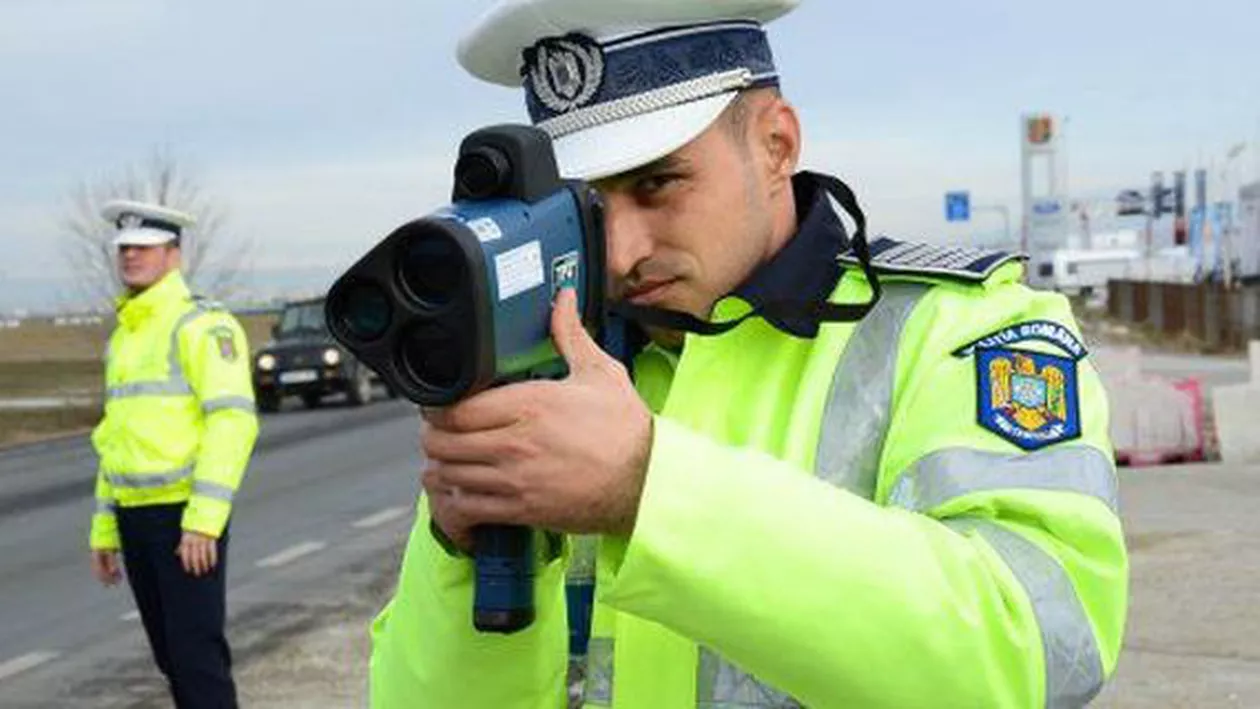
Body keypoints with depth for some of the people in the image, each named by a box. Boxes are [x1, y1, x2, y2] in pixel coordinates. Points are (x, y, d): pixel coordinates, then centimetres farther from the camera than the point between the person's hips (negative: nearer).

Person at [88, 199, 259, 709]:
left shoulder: (203, 324, -9)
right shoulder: (121, 338, 17)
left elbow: (233, 419, -18)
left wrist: (204, 518, -25)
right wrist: (104, 528, 19)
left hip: (188, 517, -8)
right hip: (135, 516, 8)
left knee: (196, 652, -9)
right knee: (169, 653, 12)